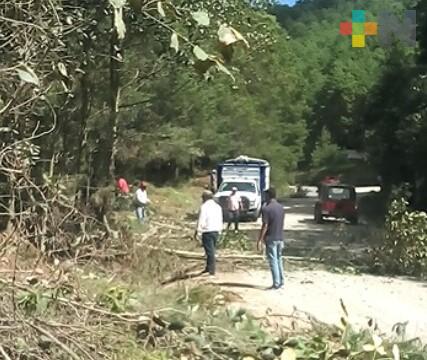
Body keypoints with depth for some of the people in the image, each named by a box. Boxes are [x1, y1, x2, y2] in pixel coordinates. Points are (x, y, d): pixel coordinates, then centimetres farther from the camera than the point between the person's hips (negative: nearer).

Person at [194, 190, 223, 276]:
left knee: (210, 251, -5)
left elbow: (201, 221, -14)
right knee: (211, 251, 16)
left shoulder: (204, 206, -10)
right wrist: (219, 230, 19)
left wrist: (198, 231, -8)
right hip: (216, 231, 7)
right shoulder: (218, 206, 11)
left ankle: (211, 271, -6)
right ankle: (208, 268, 25)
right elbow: (220, 220, 13)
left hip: (207, 231, -7)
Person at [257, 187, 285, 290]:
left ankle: (276, 283, -2)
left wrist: (260, 240, -13)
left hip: (271, 238, -7)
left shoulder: (266, 209, -14)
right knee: (279, 260, 15)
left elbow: (265, 226, -17)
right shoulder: (281, 208, 7)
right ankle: (281, 282, 17)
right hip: (280, 238, 7)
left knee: (273, 261, -2)